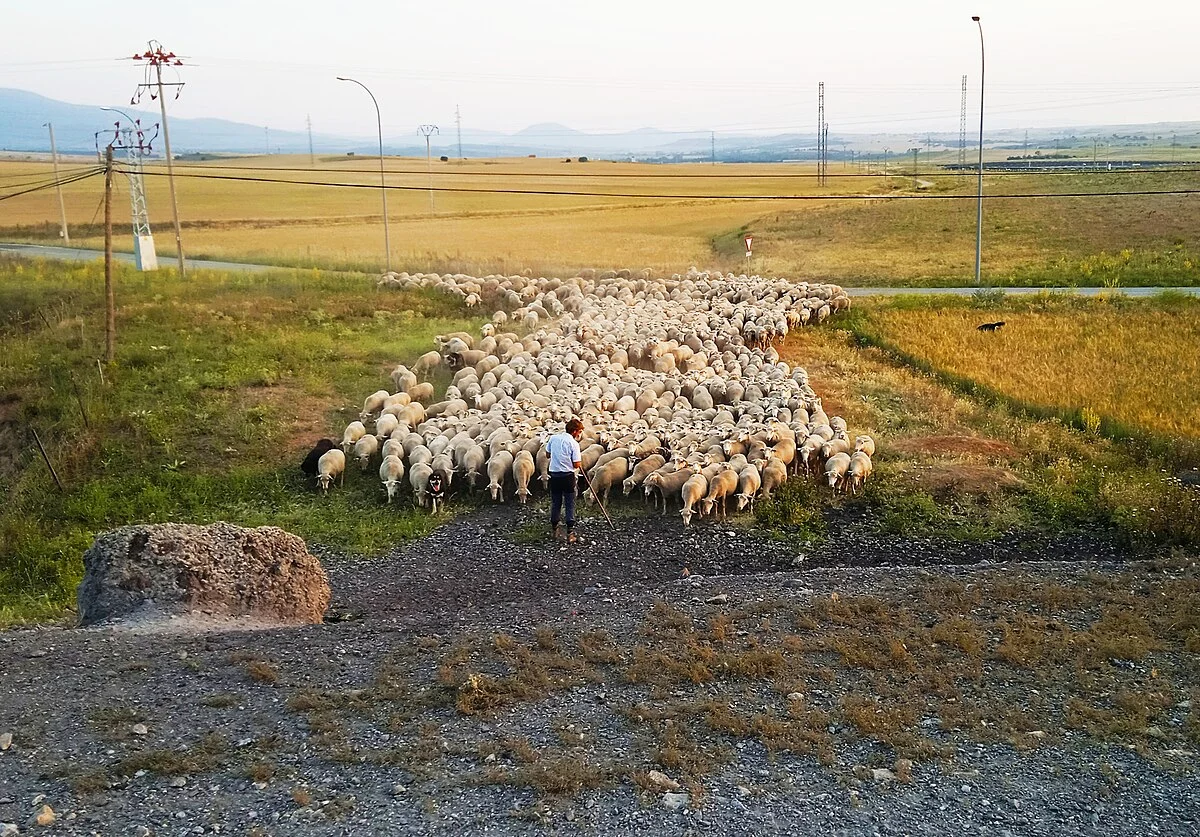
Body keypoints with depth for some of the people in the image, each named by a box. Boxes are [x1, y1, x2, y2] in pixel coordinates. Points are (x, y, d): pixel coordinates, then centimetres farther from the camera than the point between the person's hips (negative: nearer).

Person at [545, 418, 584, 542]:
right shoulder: (574, 444, -12)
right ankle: (570, 533, 0)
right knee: (570, 505, 3)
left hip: (554, 475, 4)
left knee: (555, 504, 16)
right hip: (568, 476, -4)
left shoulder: (553, 438, 2)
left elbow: (547, 454, 16)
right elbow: (576, 465, -12)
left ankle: (555, 529, 25)